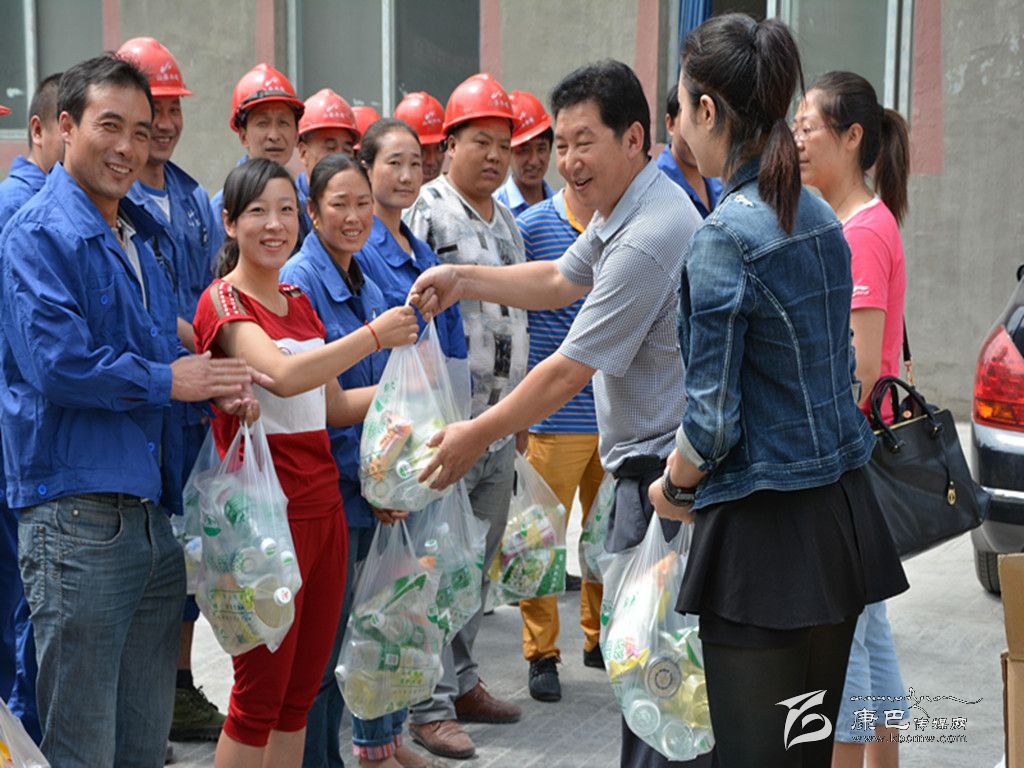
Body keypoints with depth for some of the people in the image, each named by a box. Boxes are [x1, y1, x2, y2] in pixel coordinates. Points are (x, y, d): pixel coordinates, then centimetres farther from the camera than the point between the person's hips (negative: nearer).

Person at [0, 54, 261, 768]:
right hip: (78, 515, -8)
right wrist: (167, 381, -9)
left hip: (153, 514, 8)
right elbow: (58, 365, -20)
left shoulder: (138, 237, 18)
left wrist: (217, 385, 0)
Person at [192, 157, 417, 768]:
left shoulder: (300, 303, 15)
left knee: (301, 694, 13)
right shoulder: (223, 302, -9)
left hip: (323, 507, 8)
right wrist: (374, 335, -20)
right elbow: (284, 375, -27)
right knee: (259, 697, 0)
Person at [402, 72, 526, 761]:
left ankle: (462, 681, 26)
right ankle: (431, 704, 2)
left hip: (501, 423, 8)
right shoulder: (424, 212, -10)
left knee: (480, 562, 15)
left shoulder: (507, 222, 17)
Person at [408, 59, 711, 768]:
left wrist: (478, 435, -9)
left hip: (662, 469, -11)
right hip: (651, 459, 11)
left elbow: (567, 373, -20)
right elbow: (561, 281, 27)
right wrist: (464, 280, 14)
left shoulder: (648, 239, -23)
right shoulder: (623, 210, 11)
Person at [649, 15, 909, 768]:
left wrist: (672, 487, 3)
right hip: (842, 513, 8)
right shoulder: (819, 218, 8)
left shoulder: (725, 235, -17)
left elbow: (714, 418, -17)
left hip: (765, 535, -8)